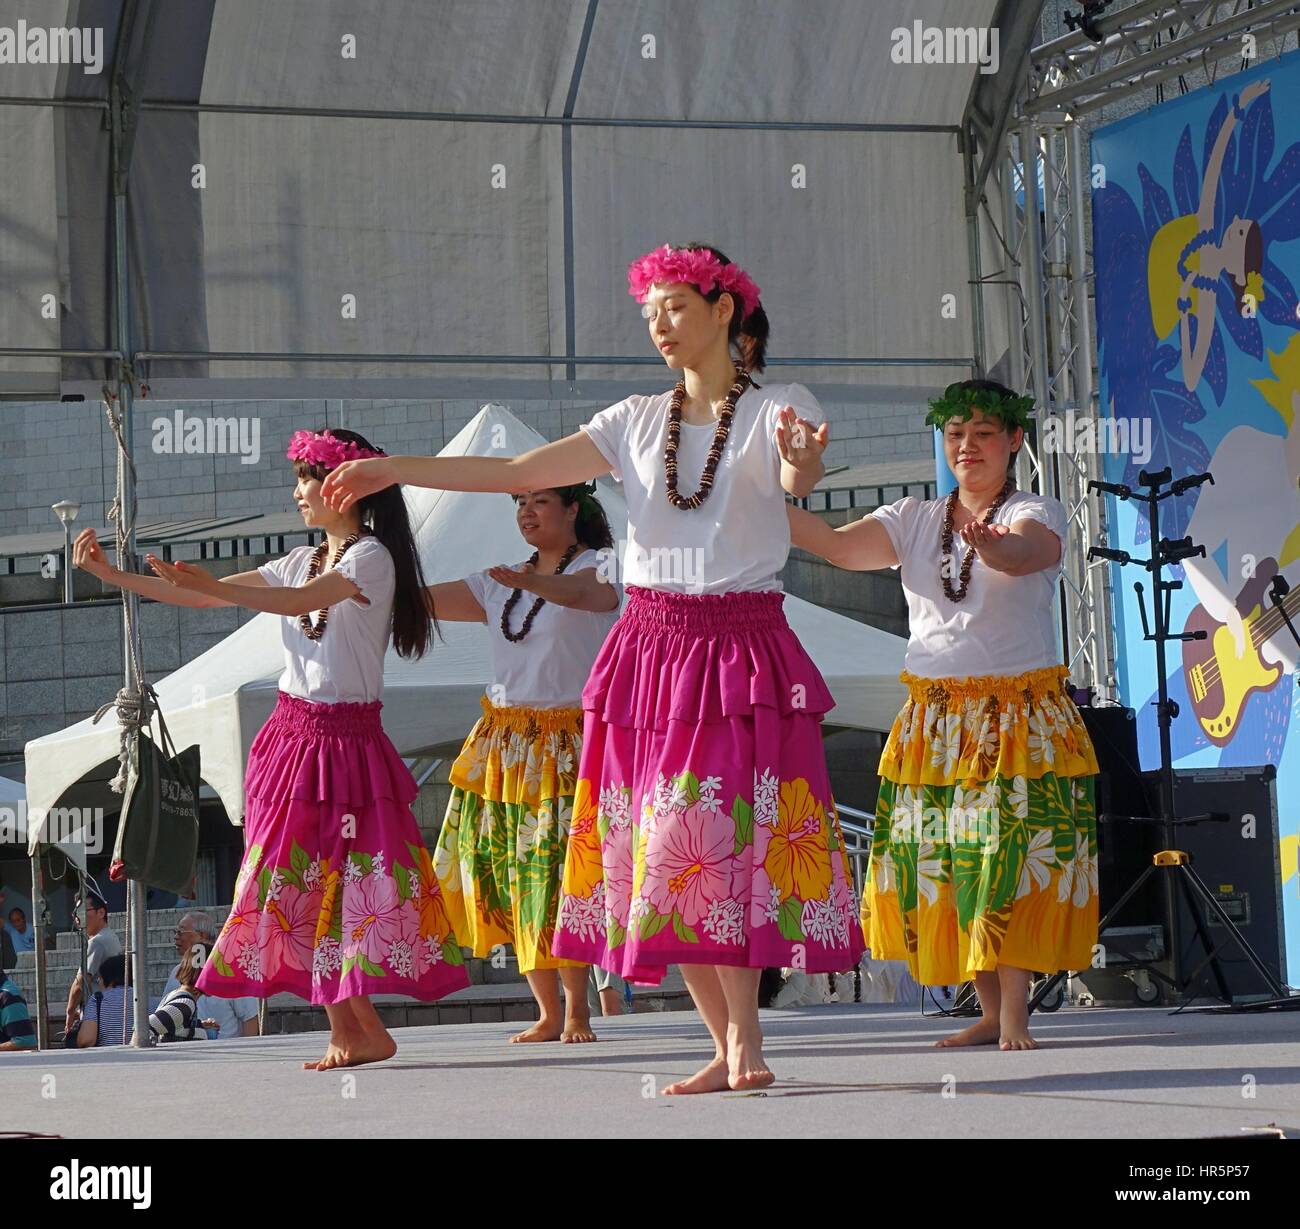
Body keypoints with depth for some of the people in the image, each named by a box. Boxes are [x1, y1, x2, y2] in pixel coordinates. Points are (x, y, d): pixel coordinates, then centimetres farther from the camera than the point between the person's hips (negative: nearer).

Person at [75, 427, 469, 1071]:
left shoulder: (371, 557, -8)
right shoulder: (302, 561, 15)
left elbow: (302, 602, -27)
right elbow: (203, 596, 13)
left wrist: (211, 586, -38)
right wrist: (109, 574, 7)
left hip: (347, 740, -7)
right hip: (293, 735, 7)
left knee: (346, 875, -12)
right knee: (298, 879, 3)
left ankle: (366, 1031, -10)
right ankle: (345, 1032, 5)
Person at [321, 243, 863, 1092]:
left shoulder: (777, 412, 0)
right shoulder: (638, 423, 12)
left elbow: (799, 479, -21)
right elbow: (518, 473, 10)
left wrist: (802, 463, -45)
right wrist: (393, 470, 4)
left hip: (742, 652, -4)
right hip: (651, 647, 5)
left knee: (718, 834, -17)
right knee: (653, 851, 0)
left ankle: (743, 1036, -12)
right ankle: (731, 1044, 6)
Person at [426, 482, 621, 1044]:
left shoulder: (600, 567, -4)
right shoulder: (499, 584, 16)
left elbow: (580, 593, -27)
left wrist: (527, 582, -48)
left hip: (569, 745, -6)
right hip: (504, 741, 6)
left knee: (561, 876, -12)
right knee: (512, 878, 2)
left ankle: (576, 1011, -2)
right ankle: (548, 1014, 7)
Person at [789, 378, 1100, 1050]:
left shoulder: (1036, 514, -1)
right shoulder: (914, 521, 11)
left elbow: (1022, 553, -25)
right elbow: (840, 546, -5)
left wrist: (993, 544, -51)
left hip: (1021, 713, -4)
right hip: (933, 716, 4)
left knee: (1010, 857, -13)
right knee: (941, 862, 1)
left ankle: (1014, 1014, -11)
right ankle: (991, 1011, 11)